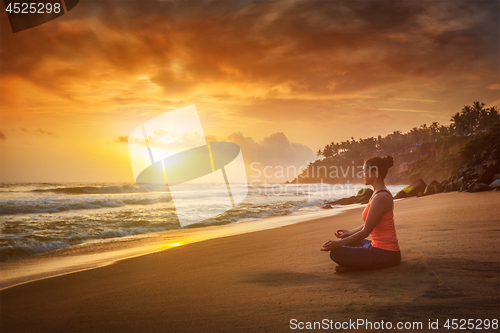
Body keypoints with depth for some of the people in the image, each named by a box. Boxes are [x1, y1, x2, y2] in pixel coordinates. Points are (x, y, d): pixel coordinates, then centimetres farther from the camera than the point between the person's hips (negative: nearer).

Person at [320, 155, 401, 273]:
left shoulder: (380, 197, -22)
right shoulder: (380, 193, 10)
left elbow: (366, 231, -20)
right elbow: (370, 224, 20)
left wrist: (338, 244, -15)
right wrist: (350, 232, 27)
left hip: (386, 254, -10)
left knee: (336, 253, -21)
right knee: (346, 238, 27)